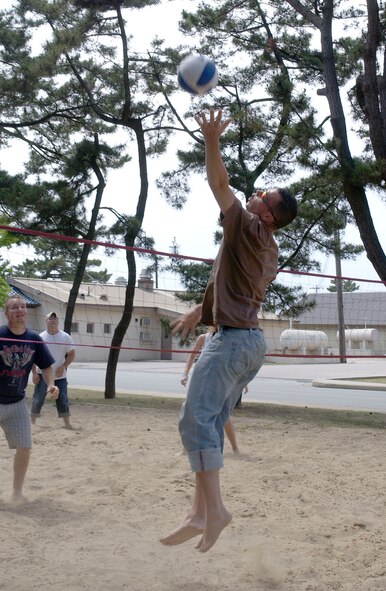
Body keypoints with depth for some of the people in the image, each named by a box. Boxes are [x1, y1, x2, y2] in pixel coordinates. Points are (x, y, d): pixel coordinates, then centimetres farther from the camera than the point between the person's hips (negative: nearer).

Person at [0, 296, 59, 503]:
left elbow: (46, 366, 7)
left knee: (24, 447, 2)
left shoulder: (34, 339, -2)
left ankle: (17, 491, 18)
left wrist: (50, 385, -10)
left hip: (17, 402, 4)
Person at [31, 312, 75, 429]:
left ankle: (67, 424, 9)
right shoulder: (40, 337, -2)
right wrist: (34, 373, -8)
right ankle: (32, 421, 8)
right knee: (38, 399, -2)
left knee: (63, 399, 2)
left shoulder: (66, 337, -1)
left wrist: (63, 367, -13)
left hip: (60, 375, 1)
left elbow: (72, 354, 1)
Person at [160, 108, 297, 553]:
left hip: (231, 338, -10)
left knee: (196, 418, -14)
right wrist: (199, 311, 31)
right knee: (211, 423, 8)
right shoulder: (271, 254, 21)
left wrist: (212, 141, -10)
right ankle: (201, 511, 7)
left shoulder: (248, 228, -5)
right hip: (252, 340, 10)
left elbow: (219, 184, -11)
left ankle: (212, 509, -18)